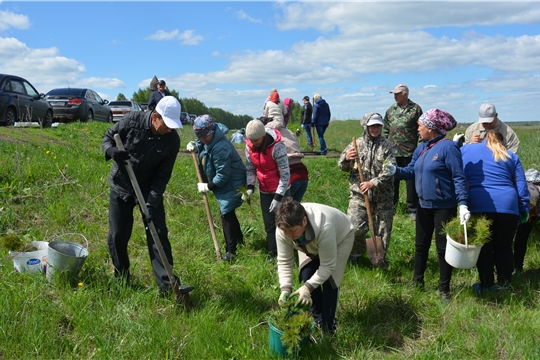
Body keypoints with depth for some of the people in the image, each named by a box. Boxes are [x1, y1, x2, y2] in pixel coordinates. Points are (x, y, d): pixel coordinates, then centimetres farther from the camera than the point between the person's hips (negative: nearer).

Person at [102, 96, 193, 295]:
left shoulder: (172, 140, -17)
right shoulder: (132, 120, -19)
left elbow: (162, 176, -14)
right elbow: (108, 136, -3)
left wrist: (152, 203, -23)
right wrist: (111, 150, -27)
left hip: (149, 189, 0)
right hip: (121, 187, 0)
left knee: (158, 234, -5)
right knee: (117, 236, 4)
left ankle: (167, 284, -2)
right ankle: (121, 279, 25)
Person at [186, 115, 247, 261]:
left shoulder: (220, 148, -32)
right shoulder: (208, 139, -3)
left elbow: (223, 175, -29)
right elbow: (201, 144, 22)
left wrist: (208, 186, -17)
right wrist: (194, 146, -1)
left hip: (231, 184, -11)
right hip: (224, 183, 11)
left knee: (226, 214, -9)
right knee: (227, 212, 22)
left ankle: (231, 250, -3)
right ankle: (239, 238, 39)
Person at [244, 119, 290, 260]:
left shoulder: (277, 146, -25)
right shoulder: (249, 146, -7)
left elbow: (285, 173, -22)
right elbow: (250, 168, 5)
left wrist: (278, 197, -22)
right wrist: (250, 187, -10)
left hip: (281, 189, -6)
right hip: (264, 191, 6)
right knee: (269, 225, 11)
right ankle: (274, 254, 21)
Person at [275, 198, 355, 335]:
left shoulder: (324, 227, -47)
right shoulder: (283, 229, -33)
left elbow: (328, 266, -37)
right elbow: (284, 262, -22)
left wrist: (308, 287, -43)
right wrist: (285, 289, -33)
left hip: (340, 236, -4)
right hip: (311, 244, 4)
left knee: (329, 281, -13)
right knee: (307, 276, -7)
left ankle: (328, 326, 3)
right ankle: (317, 318, 15)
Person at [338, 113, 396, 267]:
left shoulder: (386, 145, 0)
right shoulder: (356, 144, 5)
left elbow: (389, 170, -10)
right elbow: (342, 167, 11)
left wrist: (373, 183, -23)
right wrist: (346, 158, -12)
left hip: (382, 197, 0)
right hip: (359, 195, 0)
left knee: (382, 230, 8)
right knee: (355, 228, -8)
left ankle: (380, 258, 30)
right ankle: (357, 250, 23)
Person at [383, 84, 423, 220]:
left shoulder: (415, 109, -3)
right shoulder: (391, 110, 10)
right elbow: (386, 130, 16)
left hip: (410, 152, -4)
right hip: (393, 151, 4)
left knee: (411, 180, 3)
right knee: (392, 179, 11)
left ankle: (412, 209, 13)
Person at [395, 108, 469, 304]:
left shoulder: (448, 147, -17)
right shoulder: (421, 148, 7)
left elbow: (458, 177, -19)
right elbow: (411, 172, 9)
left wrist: (463, 204, -26)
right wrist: (395, 170, -11)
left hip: (444, 207, -8)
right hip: (424, 206, 8)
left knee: (443, 248, 4)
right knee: (421, 245, 17)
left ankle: (444, 290, 19)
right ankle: (417, 283, 33)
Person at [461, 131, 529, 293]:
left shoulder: (465, 150, 14)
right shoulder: (511, 156, 16)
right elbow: (521, 186, 13)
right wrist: (524, 209, 15)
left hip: (478, 206, -1)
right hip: (507, 206, 1)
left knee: (483, 247, 9)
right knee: (504, 247, 12)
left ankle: (486, 285, 14)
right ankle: (504, 285, 19)